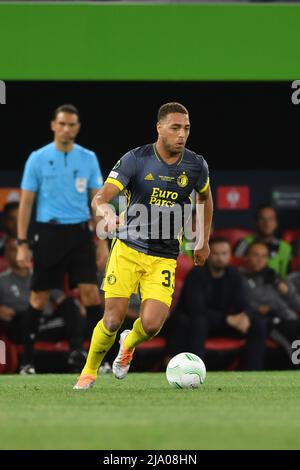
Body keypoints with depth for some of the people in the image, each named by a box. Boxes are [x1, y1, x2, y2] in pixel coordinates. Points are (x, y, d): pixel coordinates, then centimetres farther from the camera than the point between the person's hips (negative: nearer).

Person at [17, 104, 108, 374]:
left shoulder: (88, 159, 6)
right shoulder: (38, 159, 0)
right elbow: (26, 202, 1)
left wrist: (103, 242, 2)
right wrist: (22, 243, -5)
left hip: (79, 233, 2)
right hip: (48, 232, -2)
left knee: (90, 292, -7)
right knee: (39, 296, 2)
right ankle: (27, 359, 12)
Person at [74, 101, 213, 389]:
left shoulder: (196, 166, -2)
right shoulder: (135, 160, -11)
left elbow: (205, 197, 21)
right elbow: (100, 198, -18)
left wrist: (205, 241, 21)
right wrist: (104, 210, -42)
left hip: (164, 258, 2)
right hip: (128, 249, -2)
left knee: (151, 324, -14)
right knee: (112, 320, -8)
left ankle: (128, 345, 24)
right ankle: (89, 371, 20)